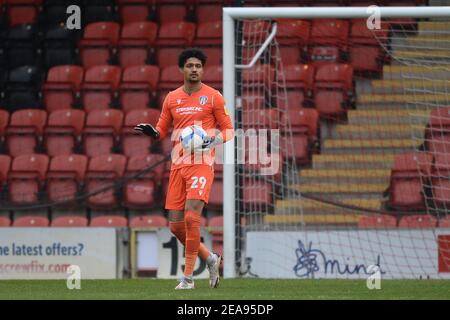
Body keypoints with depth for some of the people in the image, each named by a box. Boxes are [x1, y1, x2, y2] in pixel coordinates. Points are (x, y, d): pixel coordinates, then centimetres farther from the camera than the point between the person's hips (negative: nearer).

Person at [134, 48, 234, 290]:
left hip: (202, 164, -5)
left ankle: (188, 277, -12)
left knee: (192, 216, -19)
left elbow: (228, 129, 2)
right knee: (176, 224, 2)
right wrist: (152, 132, -5)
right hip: (178, 165, 5)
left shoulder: (213, 97, 0)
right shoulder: (172, 98, 12)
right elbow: (163, 129, 18)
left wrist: (213, 140, -18)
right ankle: (210, 259, 25)